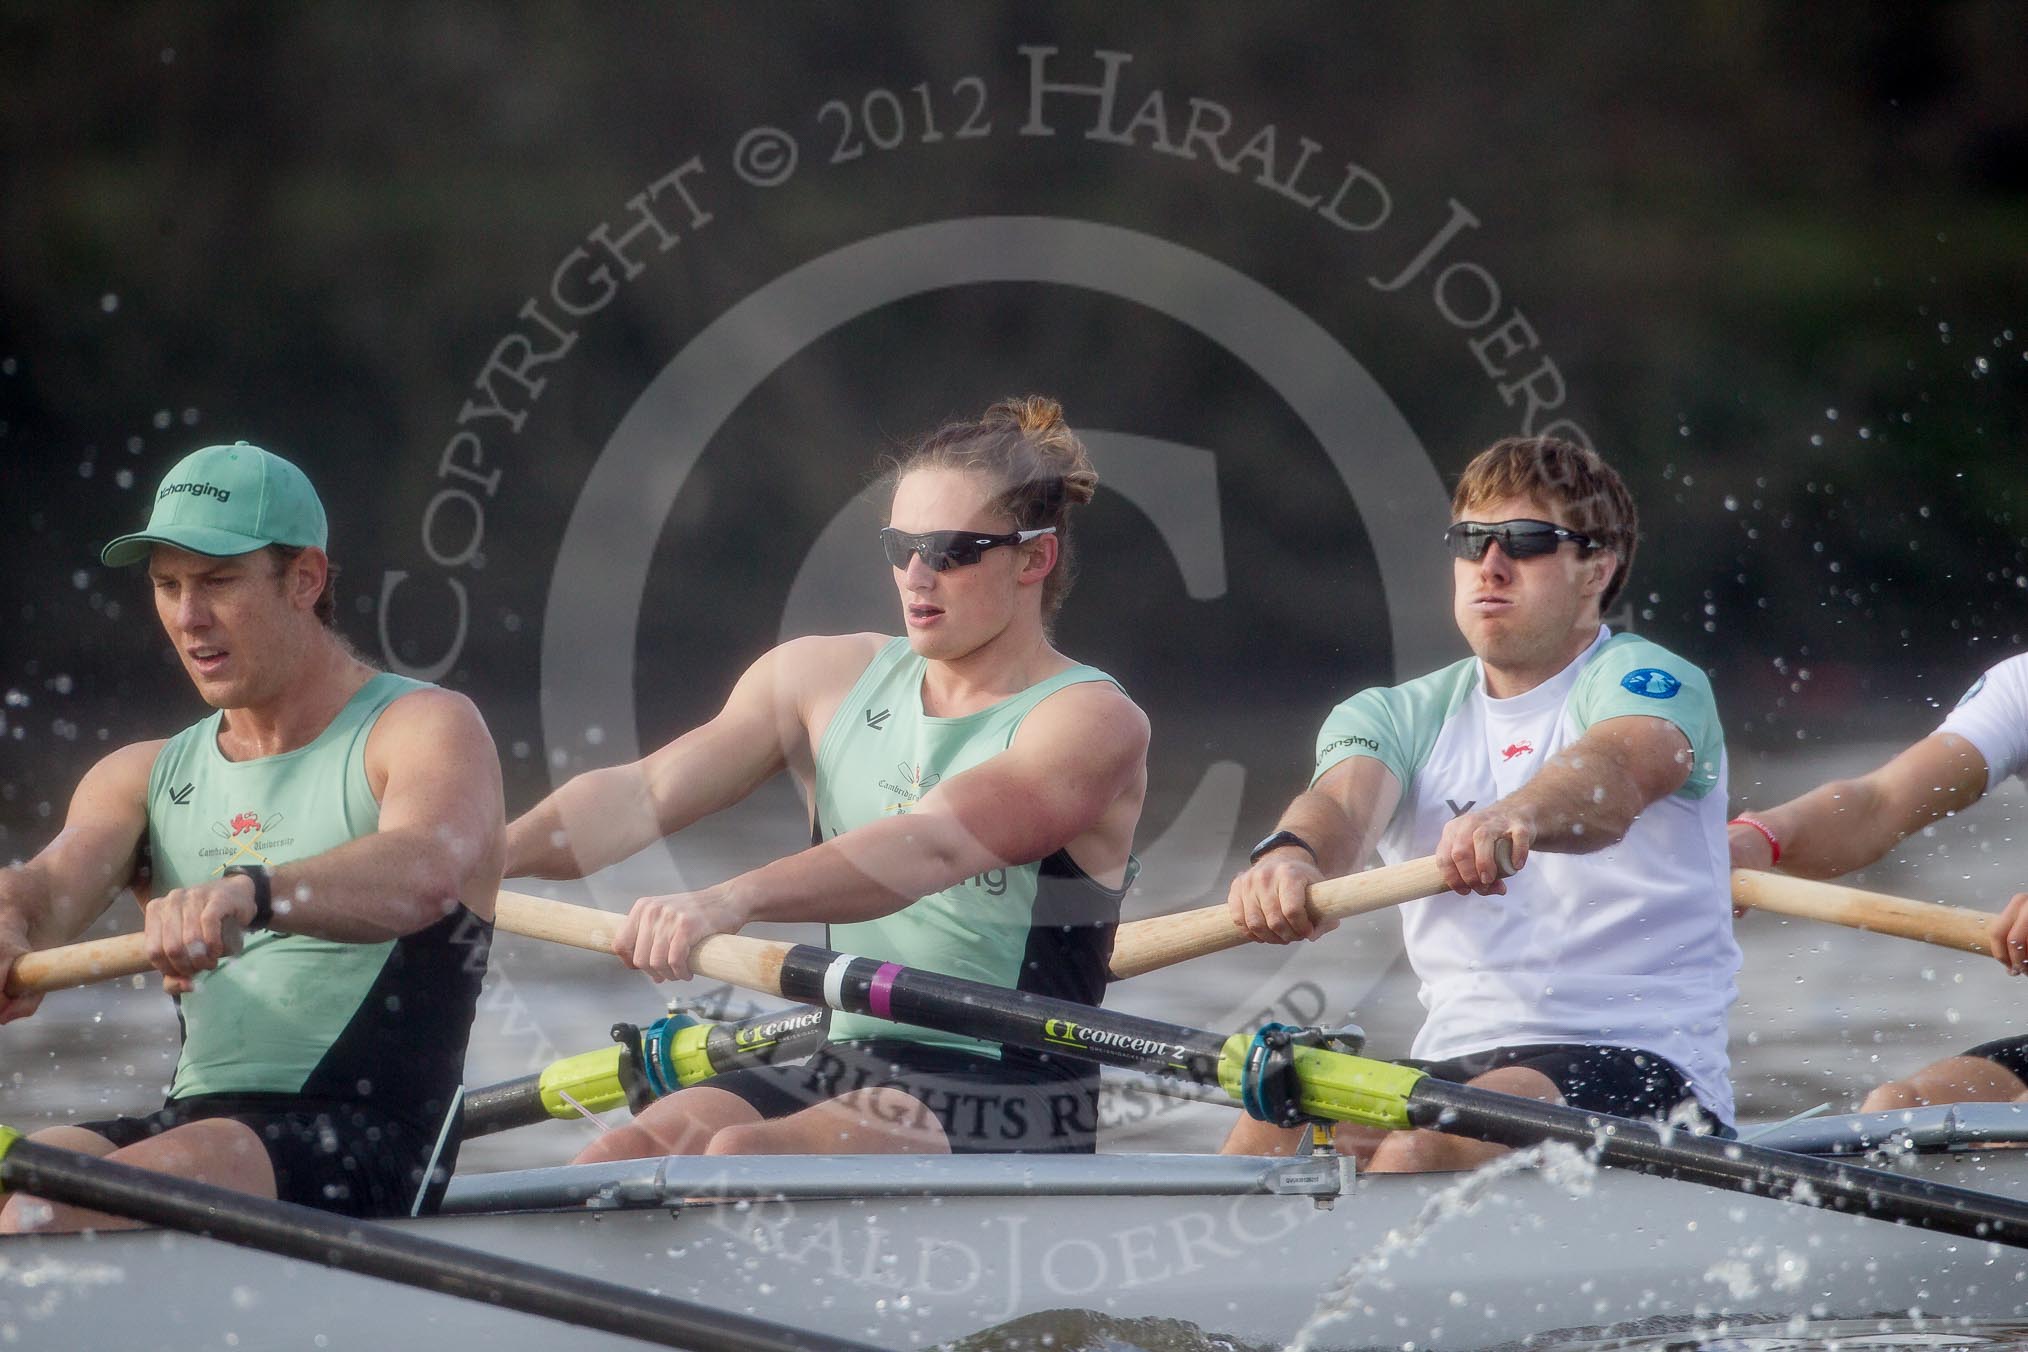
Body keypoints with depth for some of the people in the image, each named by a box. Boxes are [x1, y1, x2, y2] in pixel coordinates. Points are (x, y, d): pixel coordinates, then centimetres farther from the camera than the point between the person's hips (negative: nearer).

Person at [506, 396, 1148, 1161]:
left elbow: (933, 847, -26)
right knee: (620, 1158, -22)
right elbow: (645, 794, -2)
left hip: (1010, 1122, -6)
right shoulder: (829, 680, 11)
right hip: (838, 1079, 6)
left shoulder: (1091, 725, -8)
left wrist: (731, 902, -42)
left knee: (739, 1156, -31)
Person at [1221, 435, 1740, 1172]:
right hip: (1456, 1060, 5)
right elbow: (1343, 798, -7)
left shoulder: (1647, 679, -1)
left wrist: (1518, 816, -50)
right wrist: (1289, 854, -34)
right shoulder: (1398, 717, 16)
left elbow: (1620, 768, -25)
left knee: (1427, 1145, -35)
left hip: (1638, 1066, -5)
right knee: (1268, 1128, -25)